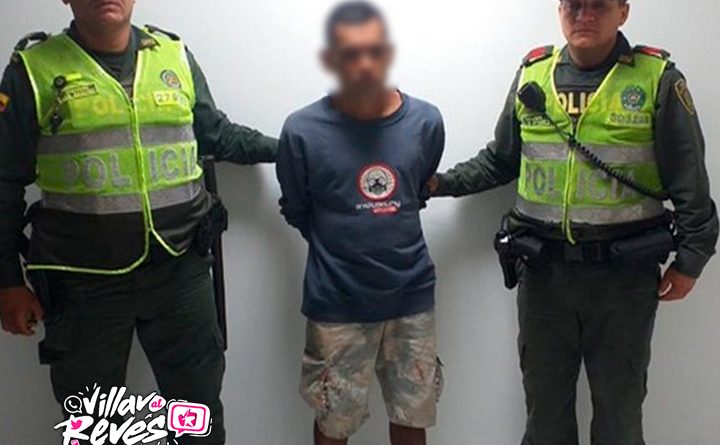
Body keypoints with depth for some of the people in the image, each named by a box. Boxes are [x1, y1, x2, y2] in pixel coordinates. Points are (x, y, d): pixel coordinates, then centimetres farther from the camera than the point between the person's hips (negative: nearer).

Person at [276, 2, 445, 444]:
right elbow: (297, 213, 2)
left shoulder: (426, 122, -6)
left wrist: (388, 235, 8)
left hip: (411, 296, 2)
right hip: (337, 303, -2)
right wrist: (342, 247, 4)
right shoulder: (303, 130, -14)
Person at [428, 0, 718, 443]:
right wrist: (441, 183, 8)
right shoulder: (532, 76, 5)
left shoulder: (658, 79, -5)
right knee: (544, 400, 16)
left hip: (624, 274, -2)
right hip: (544, 269, 3)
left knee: (619, 408, 12)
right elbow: (499, 161, 17)